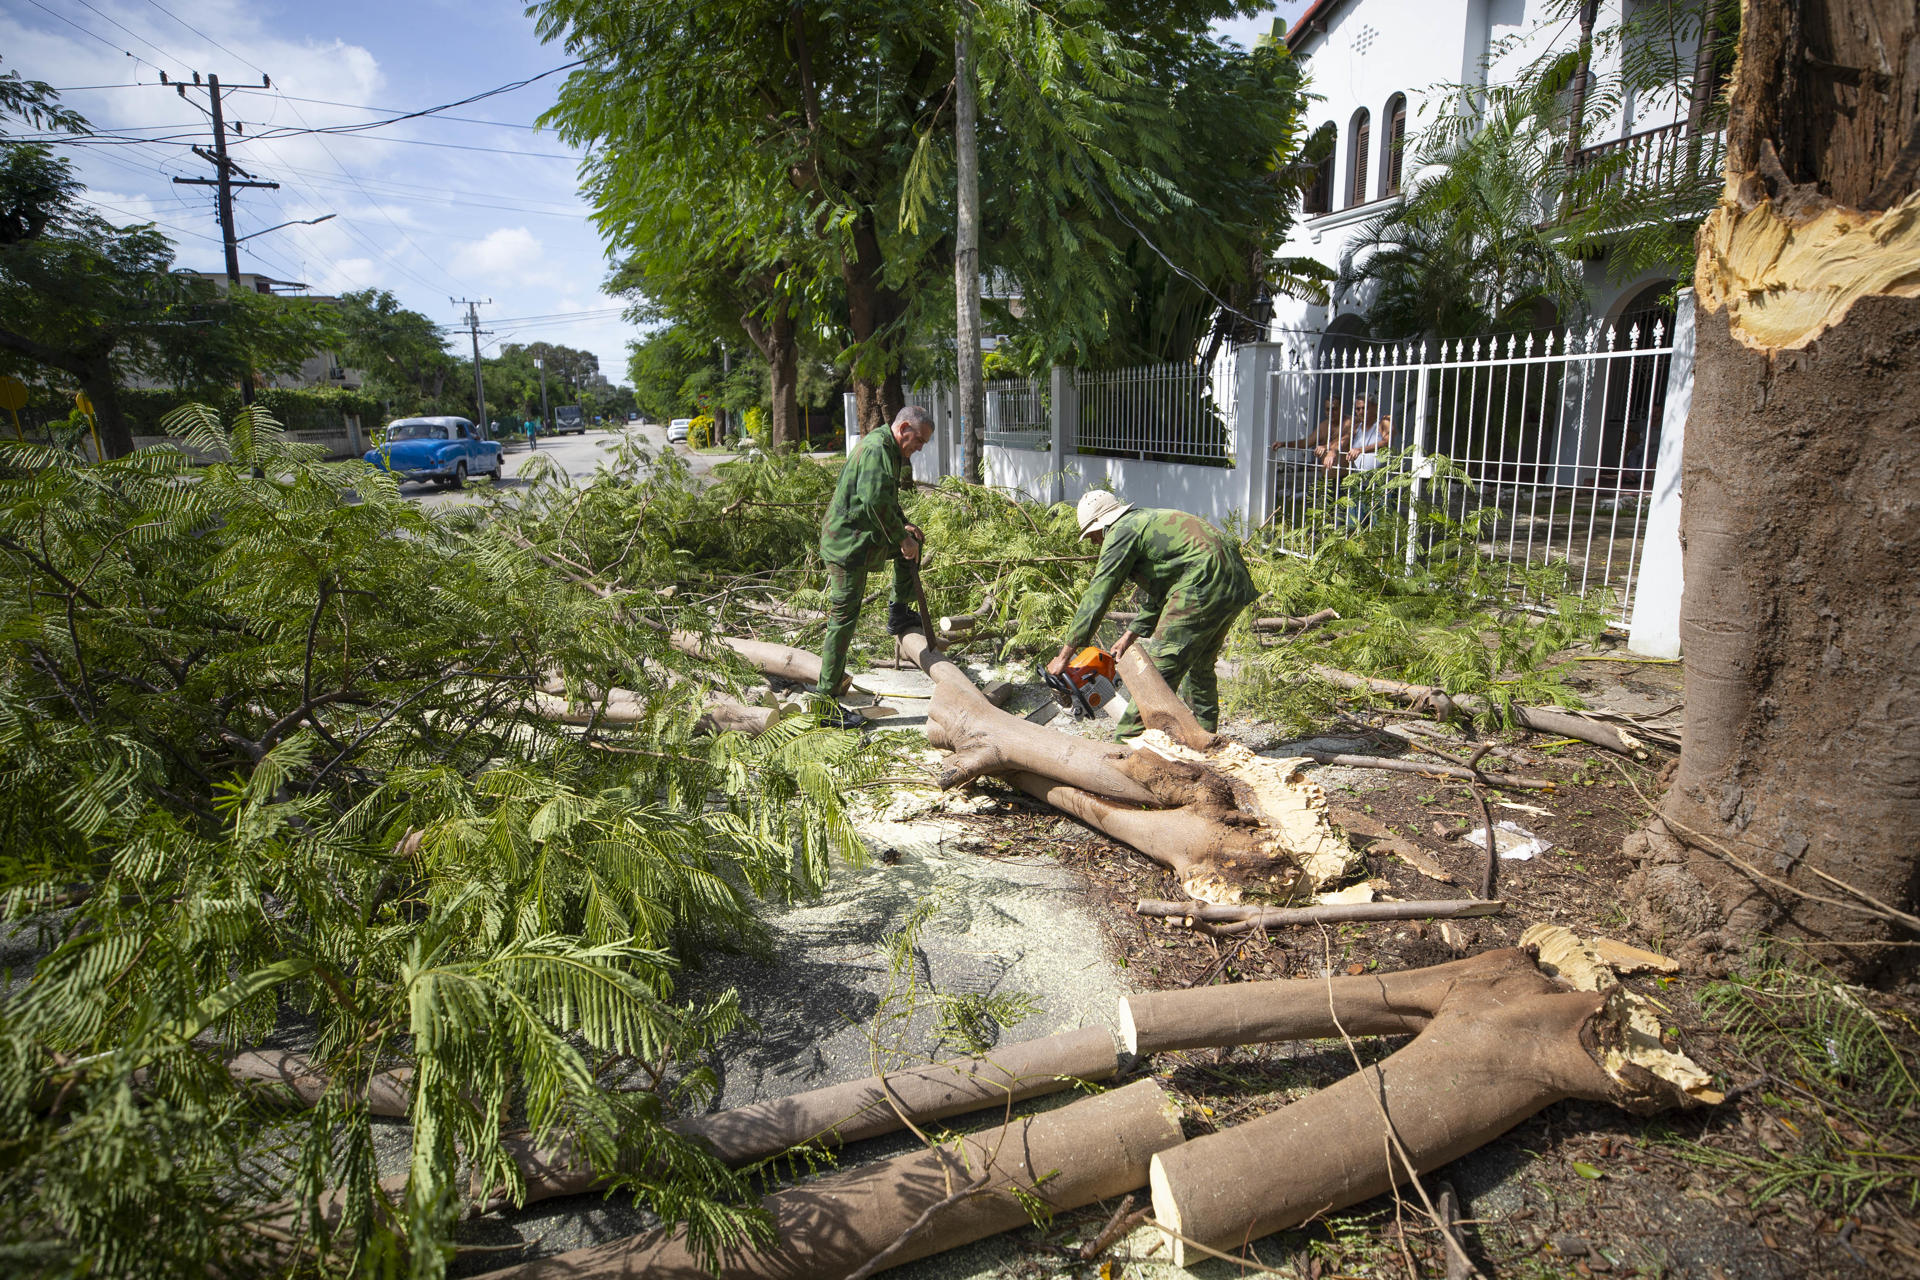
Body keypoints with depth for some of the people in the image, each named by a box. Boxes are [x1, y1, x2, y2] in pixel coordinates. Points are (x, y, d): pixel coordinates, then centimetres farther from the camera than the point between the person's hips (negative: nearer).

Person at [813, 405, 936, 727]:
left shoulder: (890, 451, 15)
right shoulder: (876, 448, -18)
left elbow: (887, 501, 26)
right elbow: (875, 501, -29)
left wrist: (904, 529, 13)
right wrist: (900, 538, -20)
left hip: (865, 539, 10)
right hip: (846, 545, -10)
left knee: (912, 542, 25)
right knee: (844, 619, -7)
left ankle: (899, 613, 30)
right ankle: (826, 702, -2)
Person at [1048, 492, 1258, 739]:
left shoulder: (1121, 533, -3)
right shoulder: (1146, 520, 25)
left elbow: (1097, 597, -6)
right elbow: (1155, 593, 29)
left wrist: (1064, 655, -4)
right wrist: (1131, 635, 26)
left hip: (1204, 580, -10)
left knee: (1162, 665, -5)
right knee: (1200, 666, 21)